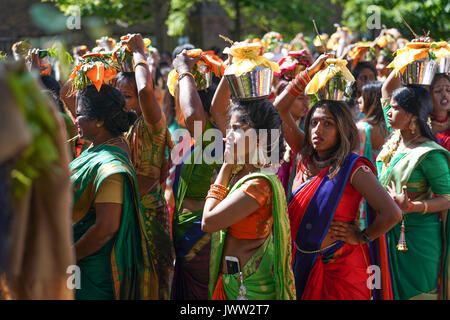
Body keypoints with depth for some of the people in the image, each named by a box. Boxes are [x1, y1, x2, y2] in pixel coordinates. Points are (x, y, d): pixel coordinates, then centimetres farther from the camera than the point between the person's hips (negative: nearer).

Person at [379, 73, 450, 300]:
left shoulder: (429, 154, -17)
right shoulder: (396, 140, 4)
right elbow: (387, 90, 13)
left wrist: (410, 207, -29)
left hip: (416, 237, -7)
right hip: (389, 231, 7)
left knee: (414, 291, 2)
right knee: (389, 289, 13)